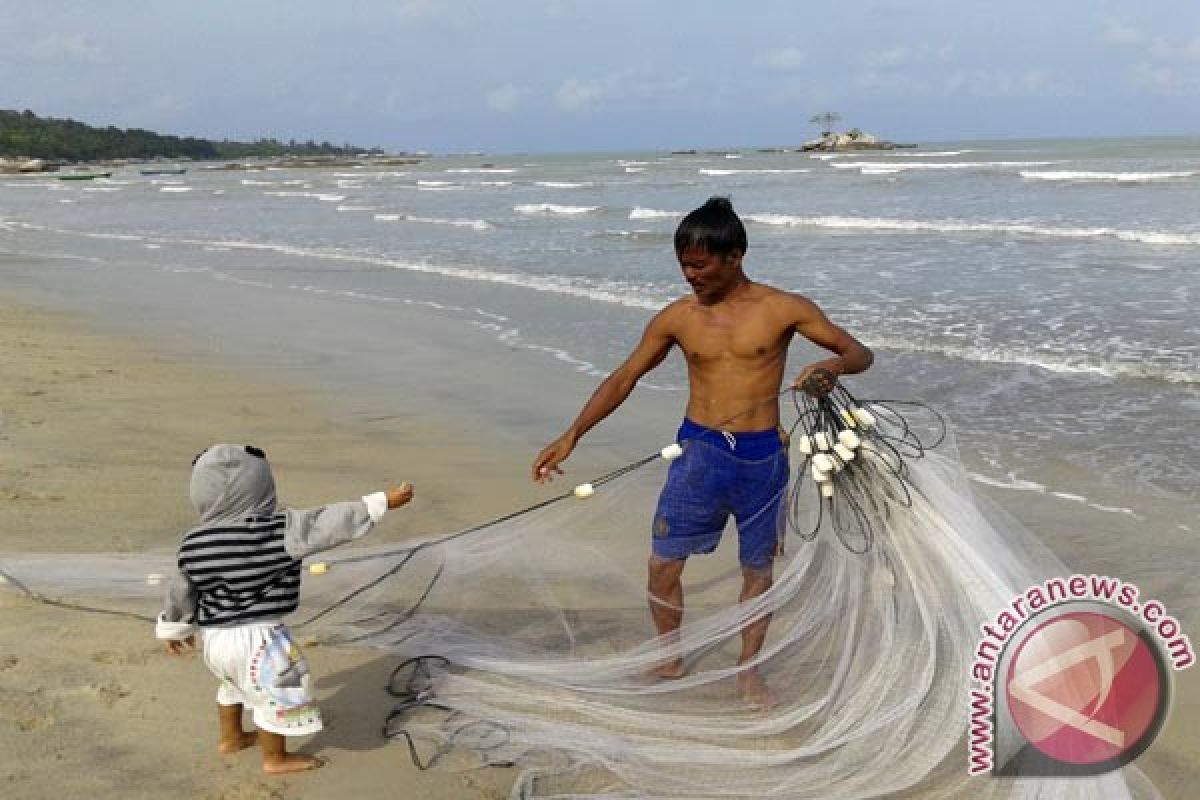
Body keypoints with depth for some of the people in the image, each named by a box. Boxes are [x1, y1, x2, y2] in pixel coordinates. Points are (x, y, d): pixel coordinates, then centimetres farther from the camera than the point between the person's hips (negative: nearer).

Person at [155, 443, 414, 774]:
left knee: (234, 684, 31)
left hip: (214, 637, 7)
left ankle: (231, 738, 48)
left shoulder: (193, 543, -4)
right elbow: (330, 523, -18)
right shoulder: (280, 530, -21)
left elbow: (180, 591, 8)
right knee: (278, 693, 12)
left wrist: (174, 628, 26)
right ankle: (275, 758, 24)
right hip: (257, 639, -7)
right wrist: (383, 501, -10)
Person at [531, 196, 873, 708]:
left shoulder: (782, 309, -5)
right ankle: (669, 661, 26)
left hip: (762, 456, -1)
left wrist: (833, 366, -27)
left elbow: (859, 353, -2)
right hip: (698, 452, 2)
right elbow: (624, 378, 7)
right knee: (663, 564, 2)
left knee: (758, 568, 12)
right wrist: (572, 435, 0)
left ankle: (749, 670, 32)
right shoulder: (677, 318, 1)